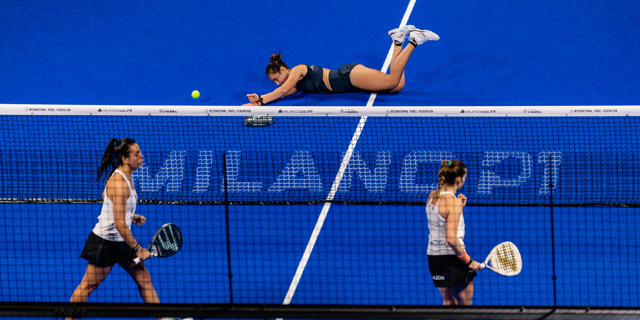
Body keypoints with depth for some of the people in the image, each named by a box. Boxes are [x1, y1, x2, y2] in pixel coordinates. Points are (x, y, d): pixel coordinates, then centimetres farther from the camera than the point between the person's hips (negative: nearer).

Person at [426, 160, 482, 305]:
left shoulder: (432, 196, 5)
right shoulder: (453, 202, -19)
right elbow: (451, 239, -24)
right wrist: (469, 261, -17)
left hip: (433, 255, 8)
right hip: (452, 258, -8)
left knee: (448, 302, 19)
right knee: (465, 305, 3)